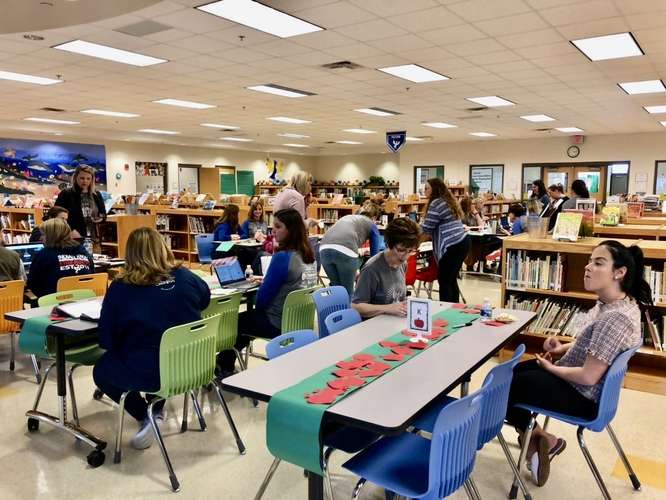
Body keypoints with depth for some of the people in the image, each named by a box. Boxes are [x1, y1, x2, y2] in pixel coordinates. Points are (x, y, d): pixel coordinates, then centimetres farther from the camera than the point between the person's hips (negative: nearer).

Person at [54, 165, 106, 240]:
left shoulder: (97, 195, 13)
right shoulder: (66, 194, 1)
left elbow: (103, 213, 20)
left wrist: (101, 218, -5)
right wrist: (71, 230, -16)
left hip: (93, 237, 4)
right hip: (72, 238, -4)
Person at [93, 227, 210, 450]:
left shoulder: (120, 287, -12)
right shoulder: (186, 277, -5)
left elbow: (106, 341, -5)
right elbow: (205, 300, 18)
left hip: (145, 373, -5)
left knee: (101, 370, 25)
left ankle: (146, 417, 11)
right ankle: (156, 410, 32)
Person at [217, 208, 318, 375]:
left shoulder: (282, 257, -23)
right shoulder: (308, 255, 1)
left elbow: (264, 297, -16)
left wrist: (257, 308, 4)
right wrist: (266, 280, 14)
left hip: (279, 324, -8)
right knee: (246, 318, 27)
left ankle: (225, 370, 37)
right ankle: (226, 364, 40)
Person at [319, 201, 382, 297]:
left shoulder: (347, 218, 37)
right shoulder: (372, 225, 23)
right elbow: (374, 253, 24)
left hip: (324, 248, 5)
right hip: (345, 251, -5)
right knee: (348, 290, 15)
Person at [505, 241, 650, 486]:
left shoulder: (615, 318, -32)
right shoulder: (611, 302, -2)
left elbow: (588, 377, -29)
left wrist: (551, 368, -13)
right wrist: (563, 348, 0)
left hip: (582, 396, -10)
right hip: (574, 378, 10)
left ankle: (540, 439, 18)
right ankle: (534, 440, 21)